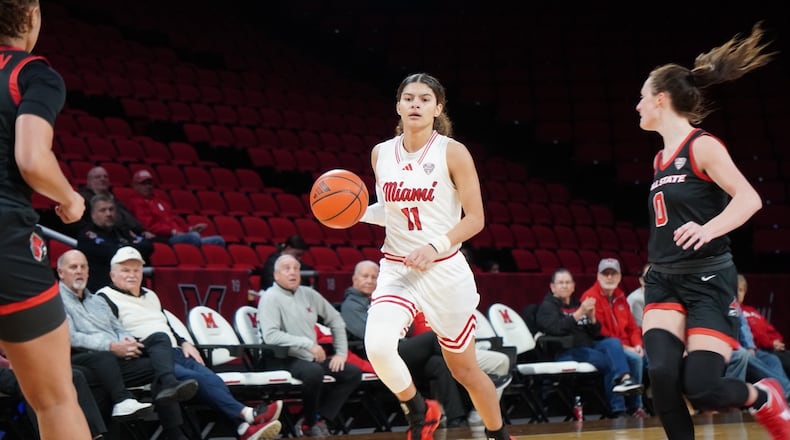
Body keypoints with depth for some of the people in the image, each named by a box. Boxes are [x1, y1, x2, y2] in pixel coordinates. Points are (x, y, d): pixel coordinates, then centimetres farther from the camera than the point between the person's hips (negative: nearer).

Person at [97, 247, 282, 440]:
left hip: (173, 352, 7)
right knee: (195, 378, -31)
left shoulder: (150, 295, 30)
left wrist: (184, 343, 14)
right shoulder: (106, 298, 4)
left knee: (211, 378, -23)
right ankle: (246, 413, -44)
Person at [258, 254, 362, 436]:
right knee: (314, 372, -36)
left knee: (353, 373, -6)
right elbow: (270, 335, -23)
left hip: (314, 357, 7)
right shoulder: (270, 298, -9)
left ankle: (319, 419, -9)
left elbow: (335, 320, 20)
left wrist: (341, 352, 10)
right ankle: (309, 422, -11)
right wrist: (308, 343, -26)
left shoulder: (308, 294, 11)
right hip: (286, 359, -7)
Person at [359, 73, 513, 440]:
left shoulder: (452, 153, -7)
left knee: (463, 369, 10)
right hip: (396, 269, 3)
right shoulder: (381, 153, 5)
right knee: (377, 345, -25)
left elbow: (475, 219, -9)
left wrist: (434, 247, -23)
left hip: (445, 270, -2)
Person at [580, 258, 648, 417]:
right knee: (635, 359, -28)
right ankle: (635, 406, -19)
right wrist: (622, 346, -19)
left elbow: (632, 326, 18)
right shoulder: (591, 297, -9)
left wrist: (637, 344, -2)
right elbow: (598, 331, -16)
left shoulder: (620, 297, 17)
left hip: (626, 347, 8)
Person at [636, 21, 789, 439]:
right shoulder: (661, 158, 13)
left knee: (702, 387, -12)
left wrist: (708, 230, -36)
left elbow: (749, 199, -21)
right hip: (664, 279, 6)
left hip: (708, 280, -6)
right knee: (662, 373, -17)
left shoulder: (702, 146, -10)